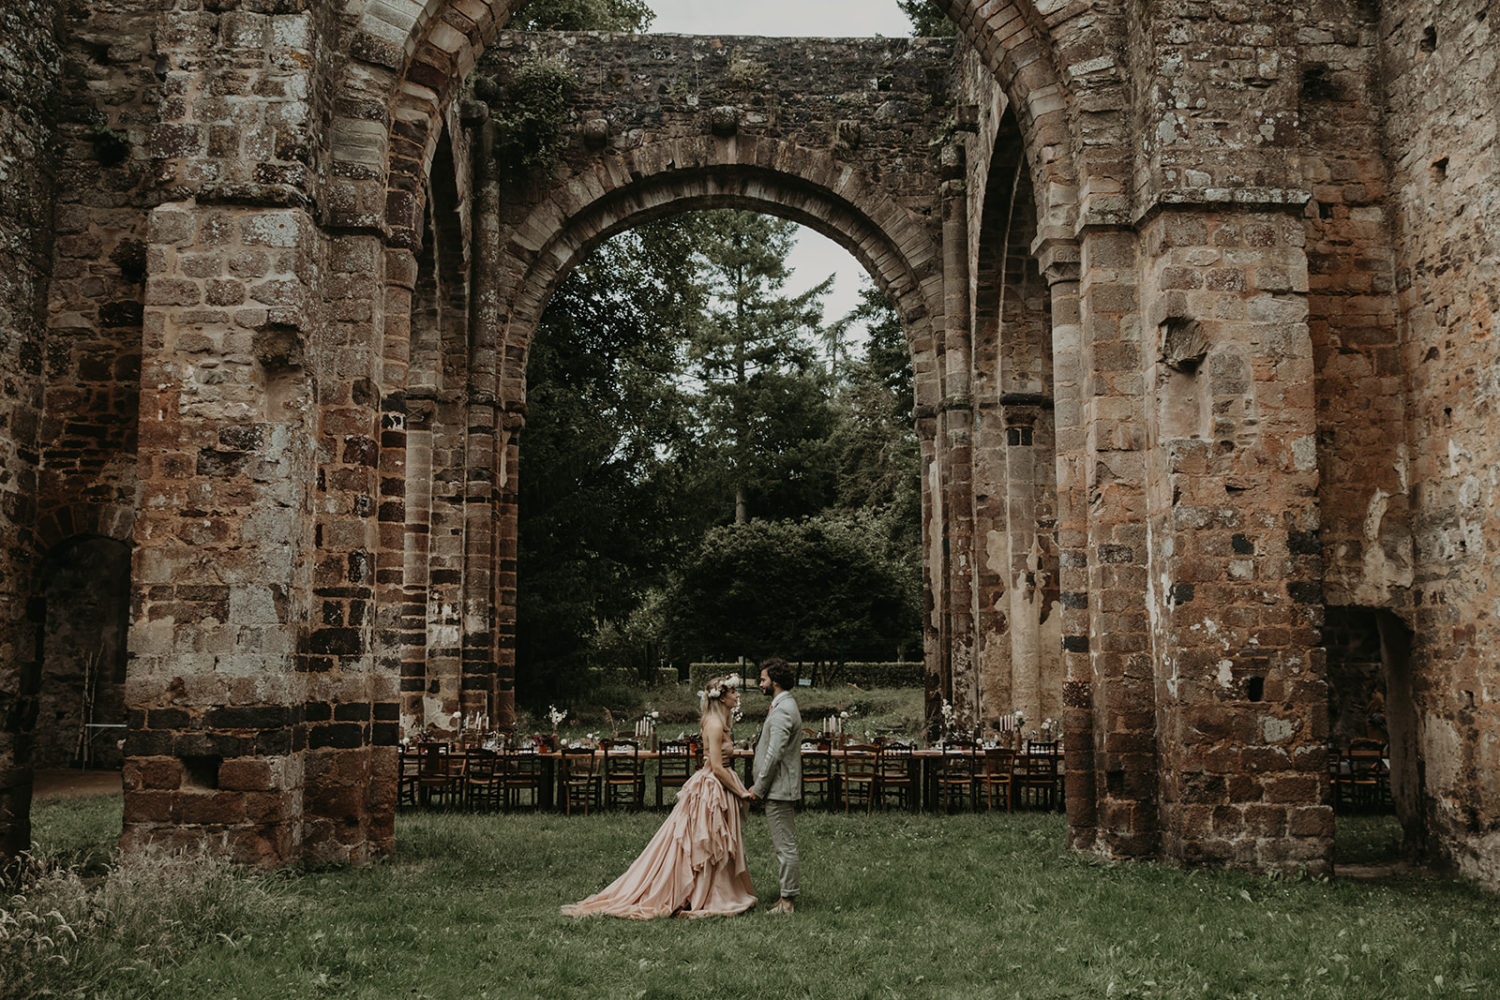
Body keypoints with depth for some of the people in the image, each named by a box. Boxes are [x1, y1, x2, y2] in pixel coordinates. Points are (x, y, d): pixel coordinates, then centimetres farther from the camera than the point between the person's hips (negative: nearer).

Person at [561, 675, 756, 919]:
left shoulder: (720, 722, 12)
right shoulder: (714, 724, -19)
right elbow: (717, 768, -21)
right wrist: (741, 793, -15)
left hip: (717, 790, 10)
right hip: (711, 791, -10)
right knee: (701, 847, -1)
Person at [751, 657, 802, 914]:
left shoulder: (782, 711, -18)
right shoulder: (785, 705, 16)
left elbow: (774, 754, -22)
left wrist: (759, 787, -16)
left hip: (779, 789, -11)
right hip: (782, 788, 11)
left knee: (785, 845, -5)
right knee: (785, 844, 15)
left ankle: (788, 900, -1)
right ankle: (790, 892, 21)